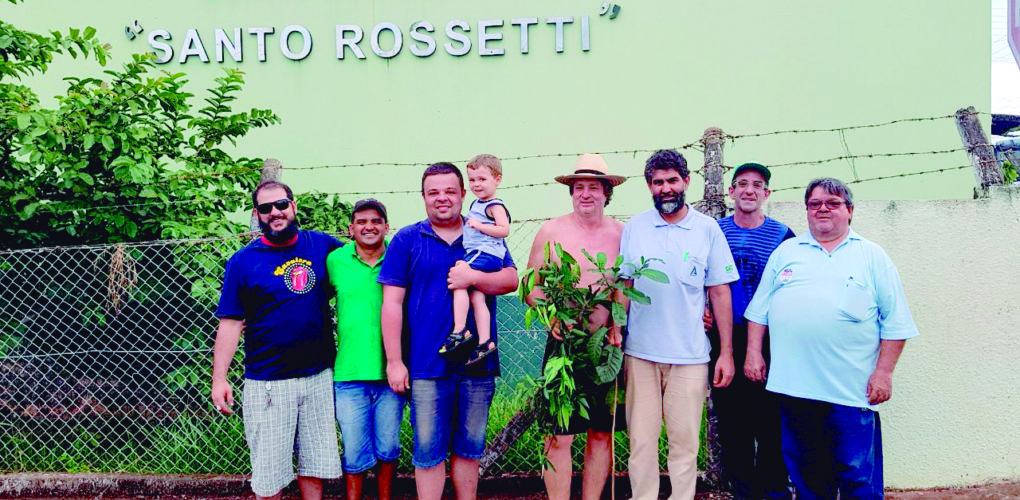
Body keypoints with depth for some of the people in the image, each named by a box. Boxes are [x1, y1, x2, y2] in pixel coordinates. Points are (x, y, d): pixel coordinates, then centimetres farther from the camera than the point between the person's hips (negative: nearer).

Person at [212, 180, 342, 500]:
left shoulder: (322, 245, 5)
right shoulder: (243, 261, -1)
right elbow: (230, 324, -3)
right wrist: (219, 379, -10)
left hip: (319, 377, 3)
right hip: (268, 383, -2)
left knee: (315, 465, 11)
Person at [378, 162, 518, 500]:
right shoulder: (406, 240, 4)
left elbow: (511, 280, 1)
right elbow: (392, 303, 0)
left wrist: (473, 277, -18)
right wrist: (394, 360, -6)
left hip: (477, 362, 2)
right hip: (427, 363, -2)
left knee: (469, 448, 12)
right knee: (428, 452, 0)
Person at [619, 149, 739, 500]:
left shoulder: (707, 228, 3)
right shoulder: (634, 228, 6)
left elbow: (720, 293, 4)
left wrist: (726, 352, 0)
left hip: (690, 354, -1)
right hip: (640, 352, 1)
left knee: (684, 441, 3)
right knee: (641, 439, 4)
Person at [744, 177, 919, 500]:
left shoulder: (872, 256, 8)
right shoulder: (785, 252, 15)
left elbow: (895, 322, 4)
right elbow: (760, 309, 16)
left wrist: (884, 371, -4)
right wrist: (753, 353, 7)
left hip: (852, 390, -2)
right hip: (794, 386, 3)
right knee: (804, 472, 11)